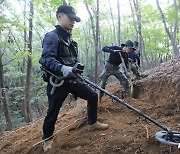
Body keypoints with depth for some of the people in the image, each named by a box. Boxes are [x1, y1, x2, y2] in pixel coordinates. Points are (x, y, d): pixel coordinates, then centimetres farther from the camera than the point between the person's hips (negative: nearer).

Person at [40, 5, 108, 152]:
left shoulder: (69, 38, 13)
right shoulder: (52, 36, -14)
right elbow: (47, 59, -28)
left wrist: (76, 71, 21)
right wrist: (63, 68, -43)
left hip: (72, 80, 8)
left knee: (93, 95, 9)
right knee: (53, 111, 4)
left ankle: (92, 123, 26)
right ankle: (47, 138, 27)